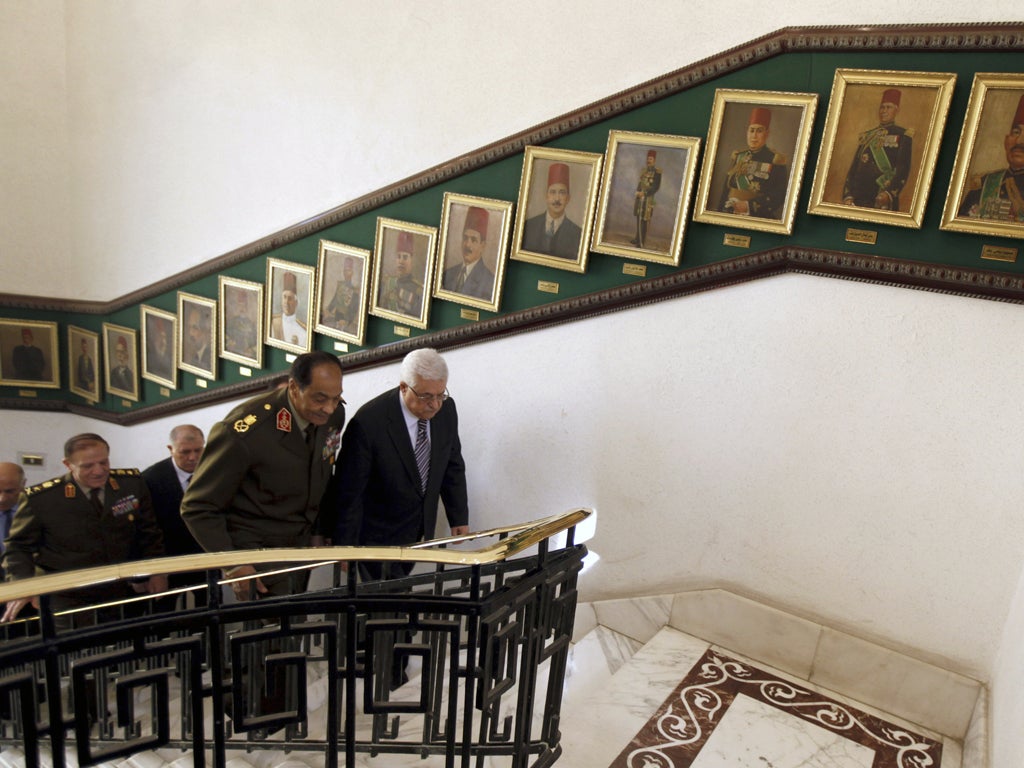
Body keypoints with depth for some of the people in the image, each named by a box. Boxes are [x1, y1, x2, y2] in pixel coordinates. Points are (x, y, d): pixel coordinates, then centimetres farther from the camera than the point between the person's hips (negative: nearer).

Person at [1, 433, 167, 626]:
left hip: (120, 595, 3)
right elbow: (19, 546, -2)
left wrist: (156, 572, -1)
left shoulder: (132, 484, -6)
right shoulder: (41, 498, -14)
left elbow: (148, 533, 5)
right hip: (66, 604, -3)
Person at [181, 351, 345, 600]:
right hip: (254, 550, -5)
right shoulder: (243, 433, -26)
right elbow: (197, 508, -18)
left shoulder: (335, 414, -9)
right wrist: (233, 566, -24)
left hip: (302, 546, 6)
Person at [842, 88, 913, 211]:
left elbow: (903, 169, -4)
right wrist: (847, 196, -1)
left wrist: (889, 193, -21)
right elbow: (853, 168, 14)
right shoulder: (866, 137, 20)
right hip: (858, 199, 4)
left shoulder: (903, 135, 7)